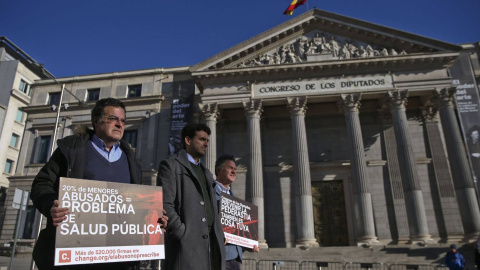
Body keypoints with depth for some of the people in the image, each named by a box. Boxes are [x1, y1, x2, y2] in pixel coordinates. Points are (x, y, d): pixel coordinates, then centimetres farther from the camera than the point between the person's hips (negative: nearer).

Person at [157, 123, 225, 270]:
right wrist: (183, 233, -15)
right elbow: (165, 204, -9)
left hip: (211, 243, 7)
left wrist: (219, 237, 11)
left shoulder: (206, 173, 24)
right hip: (186, 242, -6)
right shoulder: (170, 165, 2)